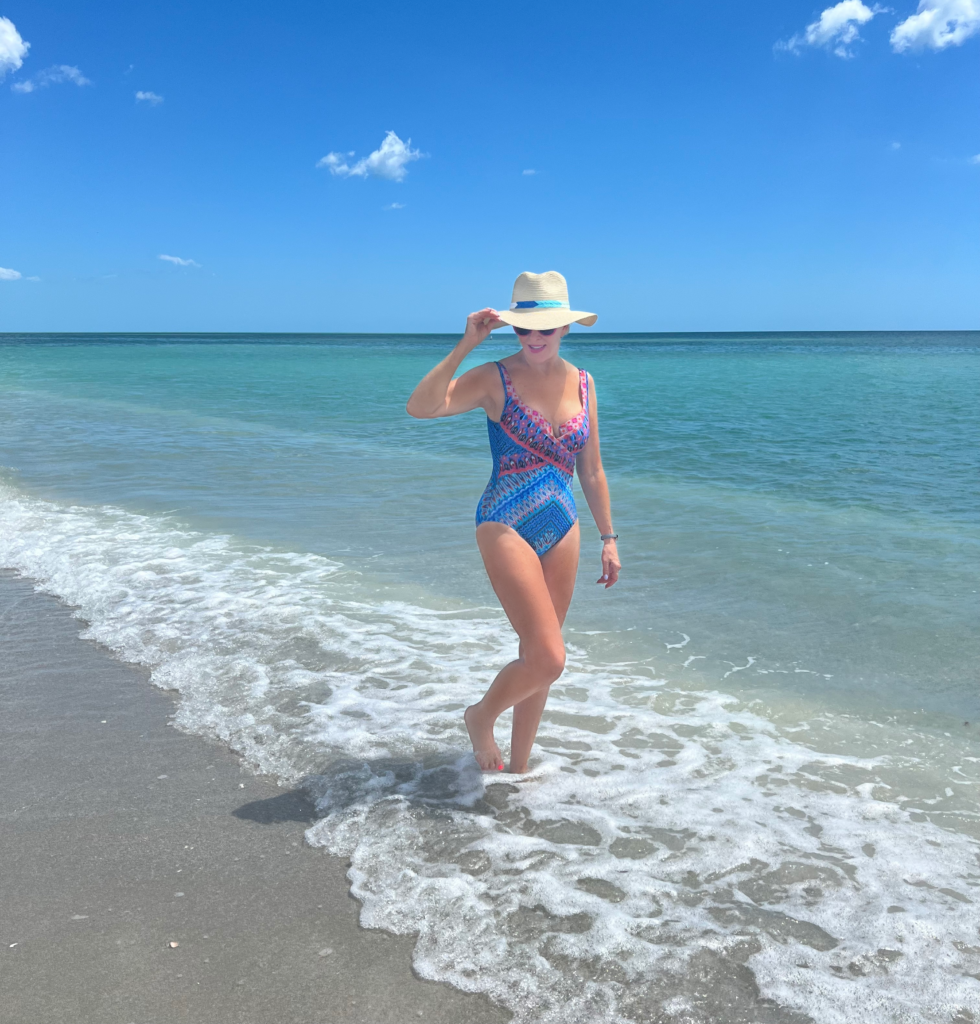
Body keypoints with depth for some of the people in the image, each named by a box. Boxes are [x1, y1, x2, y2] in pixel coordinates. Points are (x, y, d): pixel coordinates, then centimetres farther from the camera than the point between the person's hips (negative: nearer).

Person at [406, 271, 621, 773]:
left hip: (561, 531, 5)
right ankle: (480, 717, 16)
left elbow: (591, 470, 13)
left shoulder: (582, 383, 7)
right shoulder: (496, 378, -7)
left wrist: (608, 537, 13)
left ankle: (518, 766, 30)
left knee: (536, 658, 12)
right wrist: (465, 346, -25)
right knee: (548, 658, -14)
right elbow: (420, 407, -23)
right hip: (506, 527, -5)